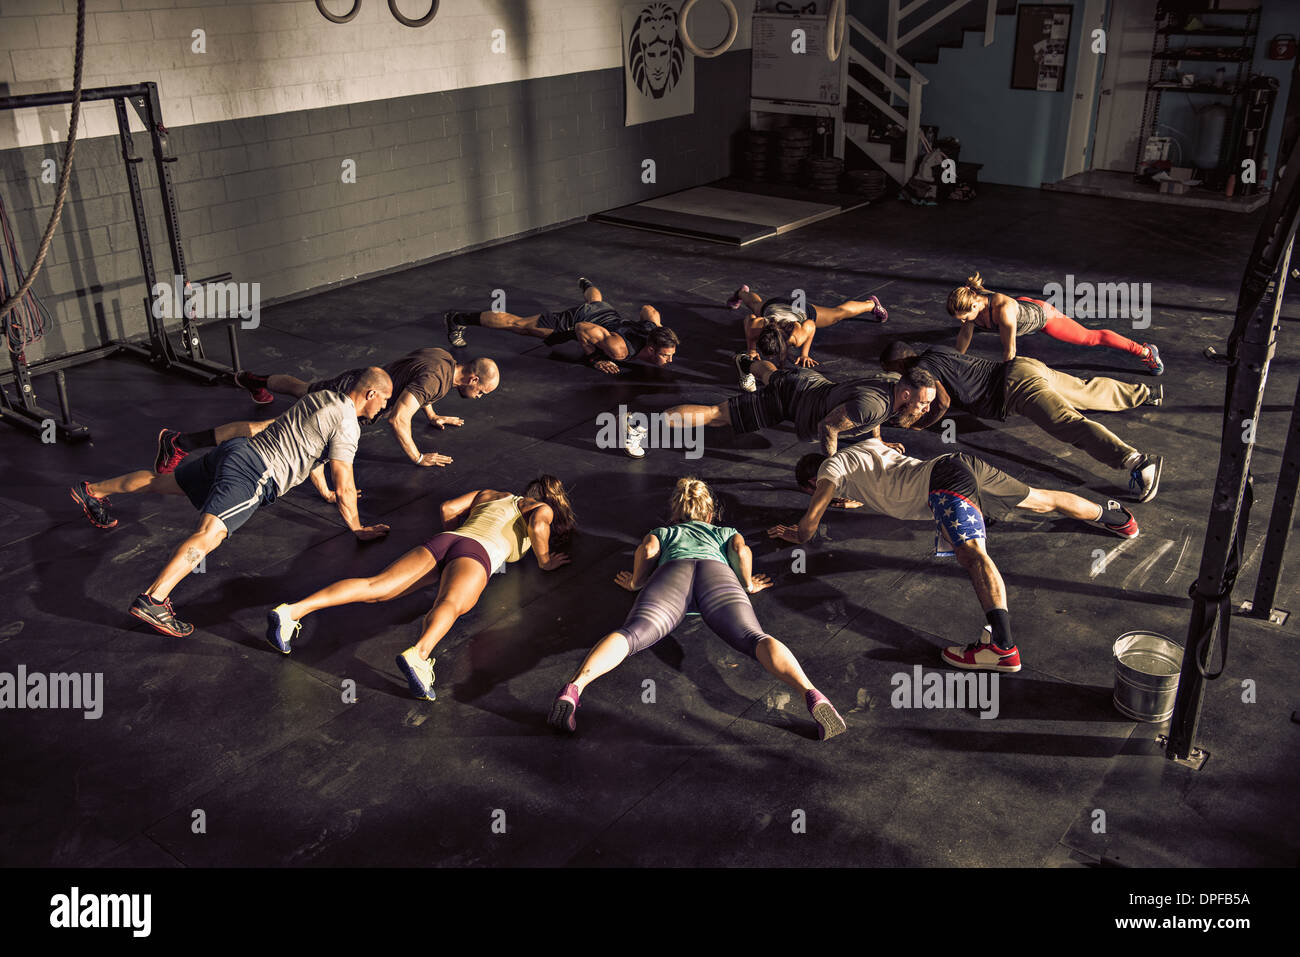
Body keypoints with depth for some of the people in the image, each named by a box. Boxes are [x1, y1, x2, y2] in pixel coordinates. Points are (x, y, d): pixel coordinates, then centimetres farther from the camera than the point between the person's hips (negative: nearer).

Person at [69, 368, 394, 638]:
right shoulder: (346, 423, -10)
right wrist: (357, 529, 3)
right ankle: (153, 599, -44)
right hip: (254, 473, -10)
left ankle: (93, 491, 44)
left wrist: (326, 493, 45)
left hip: (237, 449, 10)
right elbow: (345, 488, -11)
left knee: (163, 482, 27)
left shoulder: (323, 397, 19)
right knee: (209, 534, -27)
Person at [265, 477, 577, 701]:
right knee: (450, 604, -35)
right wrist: (544, 561, 14)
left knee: (375, 587, -14)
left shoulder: (489, 494, 40)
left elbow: (447, 507, 32)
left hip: (441, 542, 5)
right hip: (477, 552, -5)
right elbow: (537, 522, 0)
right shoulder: (543, 508, 24)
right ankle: (418, 654, -66)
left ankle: (292, 611, -33)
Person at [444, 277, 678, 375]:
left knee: (595, 300, 46)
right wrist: (595, 360, -29)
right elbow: (583, 329, -38)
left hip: (605, 311, 7)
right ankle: (458, 319, 25)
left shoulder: (654, 328, -24)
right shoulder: (619, 349, -44)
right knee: (517, 324, 9)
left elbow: (648, 309, -3)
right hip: (574, 321, -6)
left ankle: (586, 285, 82)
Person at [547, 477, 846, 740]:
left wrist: (636, 583, 32)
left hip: (673, 570, 0)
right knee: (754, 639, -23)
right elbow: (741, 549, 18)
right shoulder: (725, 531, 42)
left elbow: (648, 549, 17)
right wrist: (748, 584, 33)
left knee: (630, 634, -24)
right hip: (716, 571, 0)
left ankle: (573, 687, -52)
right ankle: (811, 694, -50)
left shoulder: (662, 531, 41)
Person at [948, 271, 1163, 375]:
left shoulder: (1003, 308, -46)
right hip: (1023, 304, 6)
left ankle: (1145, 351, 23)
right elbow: (965, 335, -10)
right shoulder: (969, 301, -27)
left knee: (1090, 338, 7)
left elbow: (1009, 349, -37)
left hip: (1043, 315, -6)